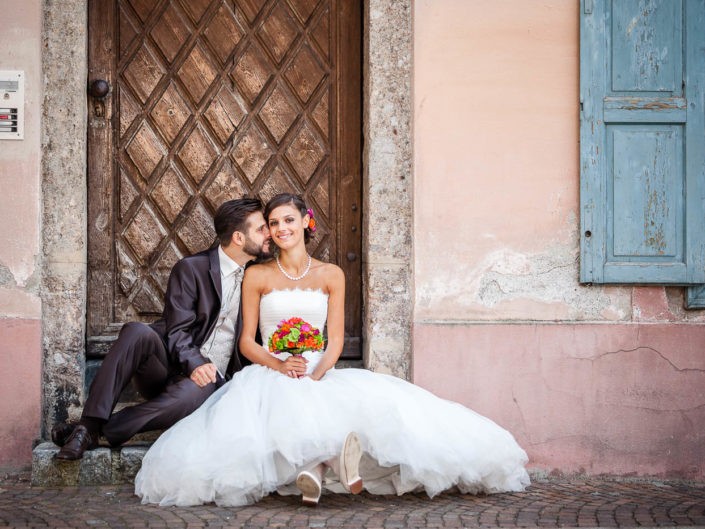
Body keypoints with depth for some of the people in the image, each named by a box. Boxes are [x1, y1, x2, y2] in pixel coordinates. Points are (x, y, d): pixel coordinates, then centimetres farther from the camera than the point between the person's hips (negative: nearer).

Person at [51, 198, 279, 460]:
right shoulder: (191, 268, 0)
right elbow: (177, 331, -8)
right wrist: (194, 363, -28)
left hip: (209, 379, 1)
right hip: (168, 366, -1)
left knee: (193, 392, -37)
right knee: (136, 331, -34)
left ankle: (103, 430, -29)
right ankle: (89, 425, -36)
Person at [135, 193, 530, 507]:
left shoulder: (331, 275, 11)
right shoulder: (257, 276, 9)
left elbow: (336, 340, 4)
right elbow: (247, 342, 4)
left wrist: (316, 374, -17)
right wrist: (278, 366, -17)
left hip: (322, 375, 2)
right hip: (270, 376, -1)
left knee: (371, 402, -32)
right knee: (284, 406, -39)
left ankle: (312, 466, -45)